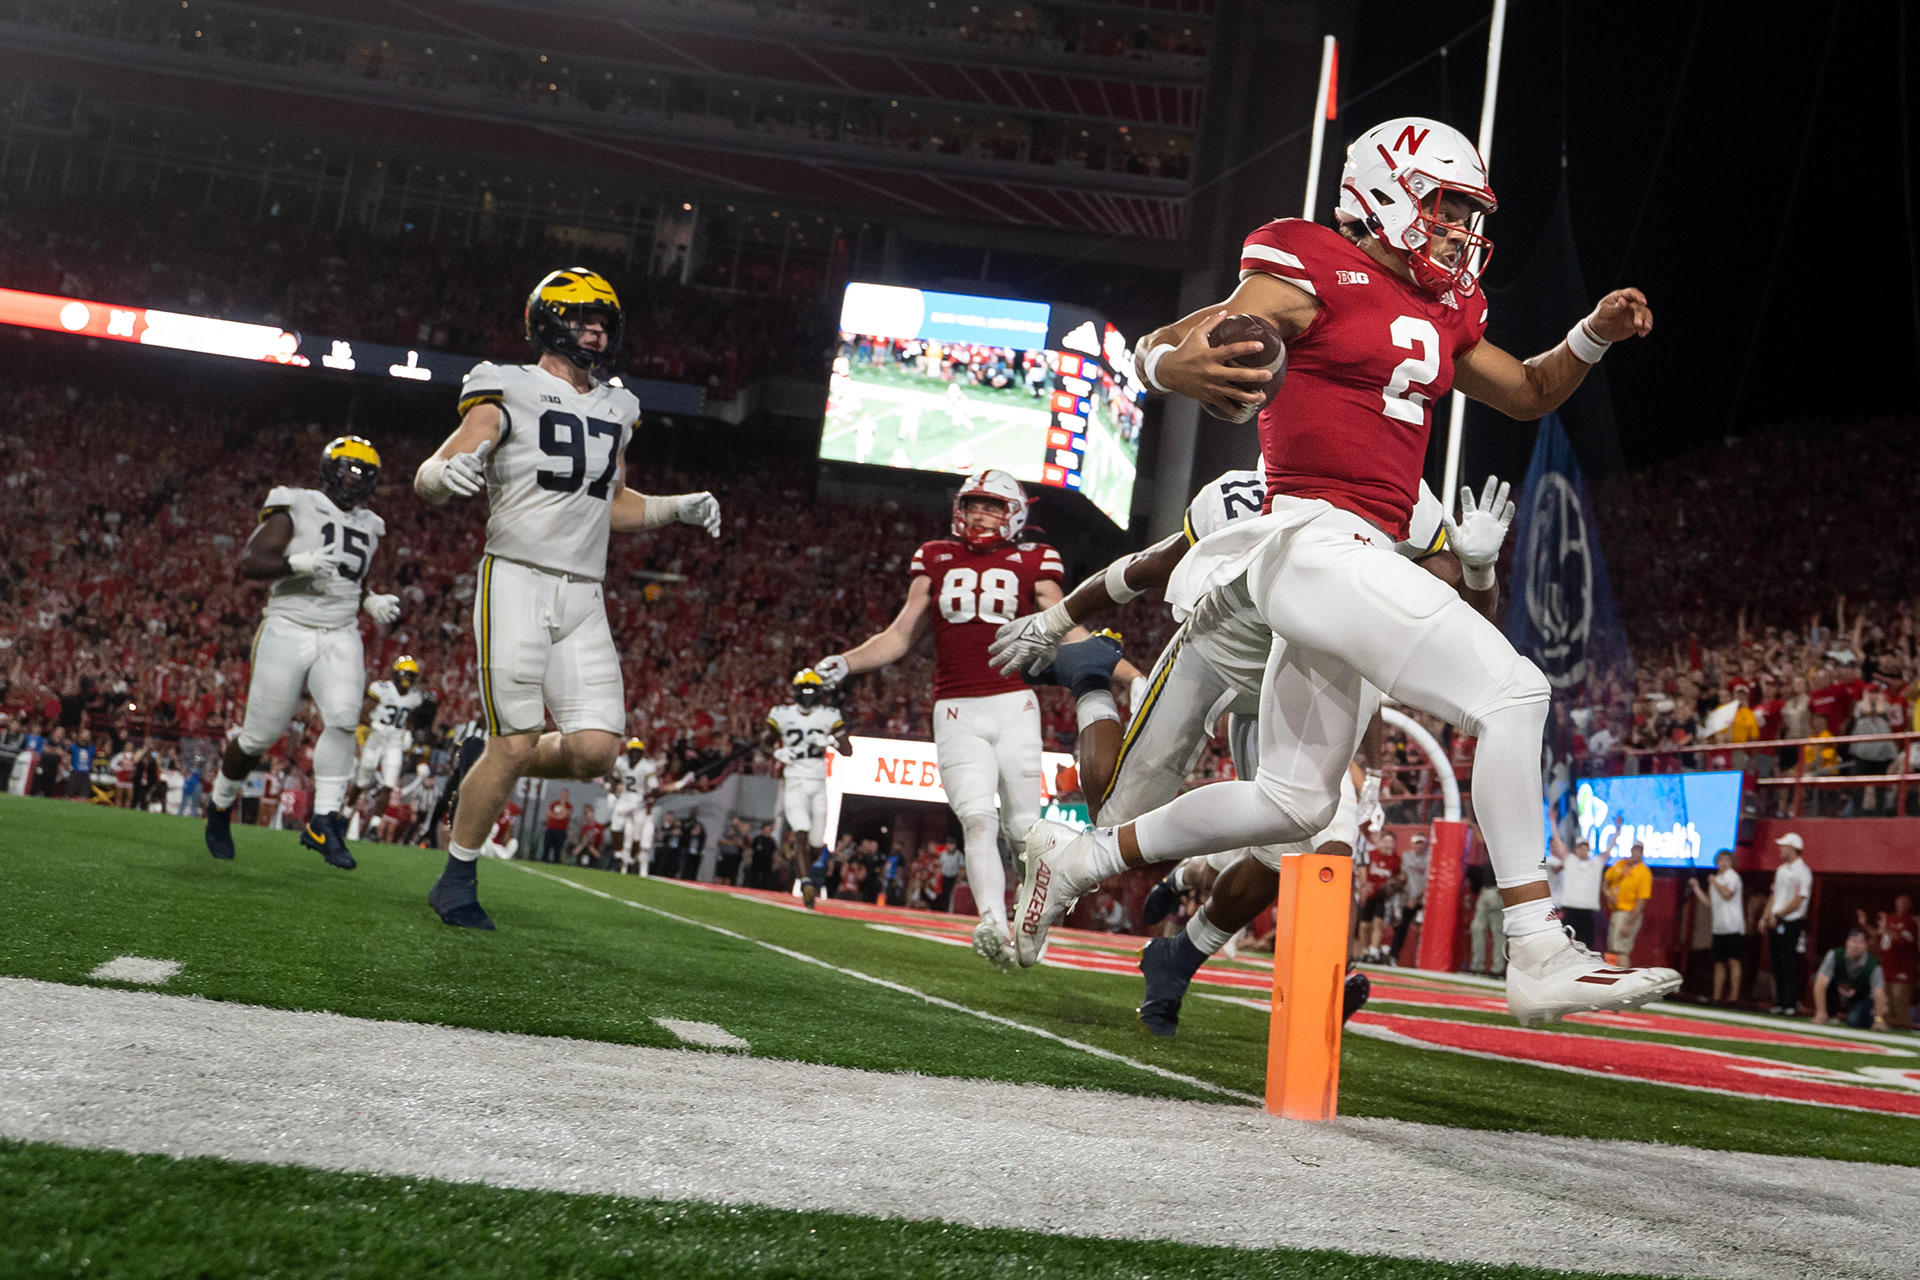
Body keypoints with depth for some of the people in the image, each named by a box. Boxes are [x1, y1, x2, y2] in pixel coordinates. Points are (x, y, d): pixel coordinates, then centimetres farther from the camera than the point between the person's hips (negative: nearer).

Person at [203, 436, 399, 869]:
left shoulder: (367, 527, 15)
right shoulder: (297, 509, -5)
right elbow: (248, 562, -12)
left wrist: (372, 604, 9)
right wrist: (300, 564, -26)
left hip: (339, 638, 4)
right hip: (288, 632, -4)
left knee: (343, 719, -21)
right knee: (260, 735, 3)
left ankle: (323, 822, -16)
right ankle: (220, 806, 29)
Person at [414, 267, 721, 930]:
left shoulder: (613, 411, 17)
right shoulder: (510, 394, -3)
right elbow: (427, 476, -9)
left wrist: (677, 507, 11)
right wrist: (451, 472, -32)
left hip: (583, 599, 6)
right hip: (517, 581, -6)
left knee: (594, 751, -7)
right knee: (516, 744, -8)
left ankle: (485, 777, 22)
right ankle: (456, 881, 10)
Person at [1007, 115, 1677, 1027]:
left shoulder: (1438, 309, 19)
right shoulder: (1315, 275, -6)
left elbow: (1527, 394, 31)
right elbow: (1159, 347, -13)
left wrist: (1593, 335, 12)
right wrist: (1177, 365, -38)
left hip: (1359, 563, 10)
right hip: (1318, 541, -10)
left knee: (1291, 802, 16)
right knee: (1510, 693, -18)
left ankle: (1080, 858, 29)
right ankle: (1538, 957, -16)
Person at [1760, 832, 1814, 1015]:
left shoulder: (1802, 872, -10)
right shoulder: (1781, 870, 17)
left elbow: (1797, 901, -15)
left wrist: (1777, 915, -14)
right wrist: (1765, 917, 12)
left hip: (1790, 923, -8)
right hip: (1774, 923, 8)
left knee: (1789, 964, -8)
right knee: (1776, 964, 8)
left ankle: (1790, 1004, -6)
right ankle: (1779, 1002, 12)